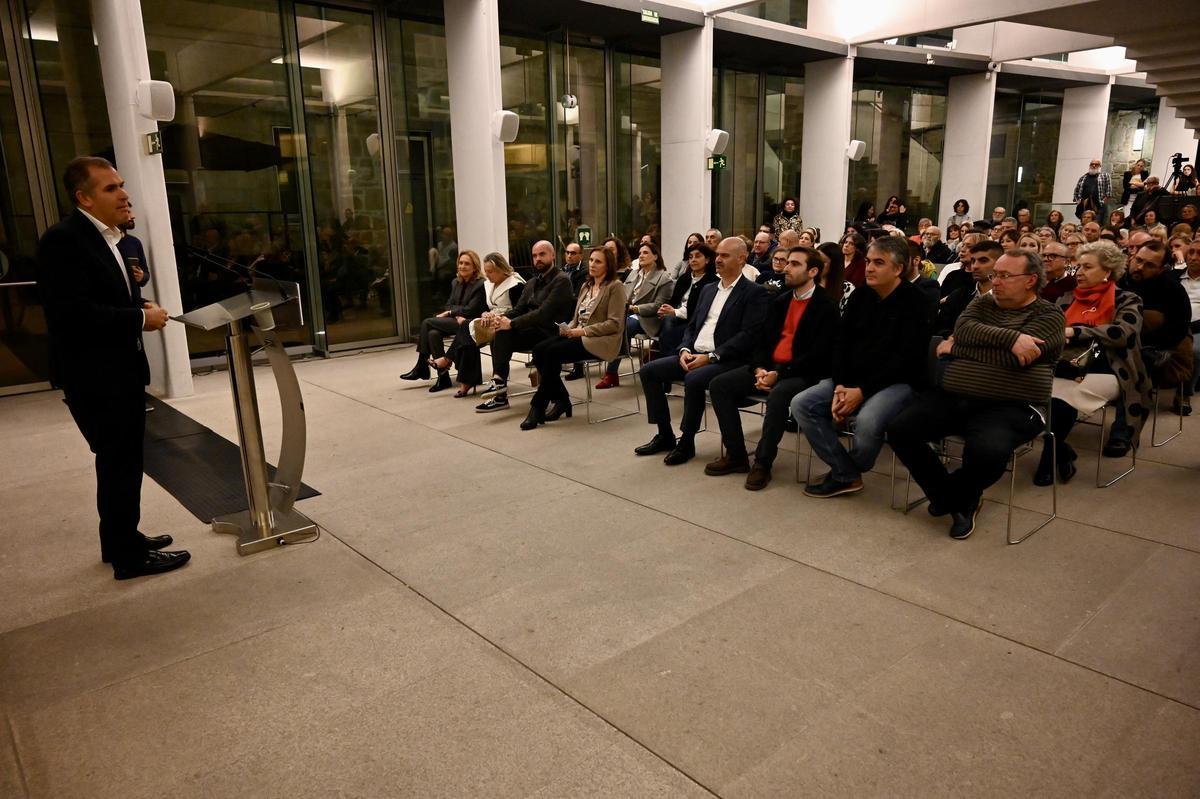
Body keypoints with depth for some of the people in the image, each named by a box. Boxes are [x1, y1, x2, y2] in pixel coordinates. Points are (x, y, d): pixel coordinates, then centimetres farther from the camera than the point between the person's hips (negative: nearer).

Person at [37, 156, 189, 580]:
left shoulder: (105, 237, 11)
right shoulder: (63, 239, -18)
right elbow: (72, 312, -27)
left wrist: (141, 305, 2)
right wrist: (140, 318, -20)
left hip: (120, 369, 9)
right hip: (94, 375, -9)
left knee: (124, 461, 18)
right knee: (118, 463, 1)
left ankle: (121, 539, 34)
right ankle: (129, 556, 14)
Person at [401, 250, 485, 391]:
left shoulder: (481, 285, -9)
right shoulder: (455, 282, 15)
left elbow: (470, 310, -14)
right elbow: (448, 305, 10)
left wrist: (450, 312, -8)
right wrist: (457, 315, -11)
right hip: (456, 321, 7)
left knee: (427, 322, -19)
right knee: (433, 333, -24)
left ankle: (421, 367, -8)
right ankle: (443, 377, -18)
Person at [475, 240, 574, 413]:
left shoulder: (561, 280, -8)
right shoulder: (531, 283, 21)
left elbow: (544, 312, -19)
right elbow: (518, 309, 13)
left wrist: (511, 323, -24)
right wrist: (501, 316, -10)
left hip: (549, 333, -8)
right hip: (531, 331, 8)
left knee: (504, 332, -26)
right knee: (500, 332, -17)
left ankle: (499, 380, -20)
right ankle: (500, 395, -19)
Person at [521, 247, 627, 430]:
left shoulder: (615, 286, -4)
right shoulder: (586, 286, 20)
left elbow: (614, 324, -12)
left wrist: (584, 331, -16)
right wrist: (568, 328, -3)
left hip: (601, 341, -7)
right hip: (579, 336, 8)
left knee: (553, 352, -27)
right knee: (539, 349, -17)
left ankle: (538, 406, -15)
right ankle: (561, 400, -8)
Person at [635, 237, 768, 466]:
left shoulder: (754, 293, -4)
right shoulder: (708, 289, 20)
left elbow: (748, 335, -15)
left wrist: (710, 357, -20)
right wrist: (685, 350, -3)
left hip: (726, 360, -7)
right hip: (693, 355, 8)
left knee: (694, 379, -35)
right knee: (649, 371, -7)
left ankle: (687, 442, -15)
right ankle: (665, 435, 2)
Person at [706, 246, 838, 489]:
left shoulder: (825, 307, -7)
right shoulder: (780, 301, 15)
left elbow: (818, 355, -15)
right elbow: (763, 339, 14)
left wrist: (780, 374, -21)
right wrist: (759, 369, -6)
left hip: (802, 373, -7)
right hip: (770, 368, 7)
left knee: (778, 395, -38)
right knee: (719, 385, -8)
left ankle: (762, 462, -22)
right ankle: (736, 455, -4)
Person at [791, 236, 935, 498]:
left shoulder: (916, 303, -10)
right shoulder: (860, 296, 9)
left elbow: (906, 359, -17)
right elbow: (841, 344, 7)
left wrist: (863, 391, -22)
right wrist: (840, 386, -10)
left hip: (897, 382, -6)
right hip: (852, 378, 6)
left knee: (867, 421, -35)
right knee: (801, 404, -12)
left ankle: (848, 472, 0)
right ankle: (845, 474, -7)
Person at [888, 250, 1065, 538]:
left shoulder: (1048, 315, 1)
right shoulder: (983, 303, 16)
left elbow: (1012, 357, -15)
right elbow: (963, 329, -6)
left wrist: (956, 349, -6)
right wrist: (1011, 337, -19)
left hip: (1008, 406, -5)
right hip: (952, 396, 5)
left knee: (986, 451, -35)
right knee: (900, 430, -15)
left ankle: (952, 495, 3)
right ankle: (960, 498, 6)